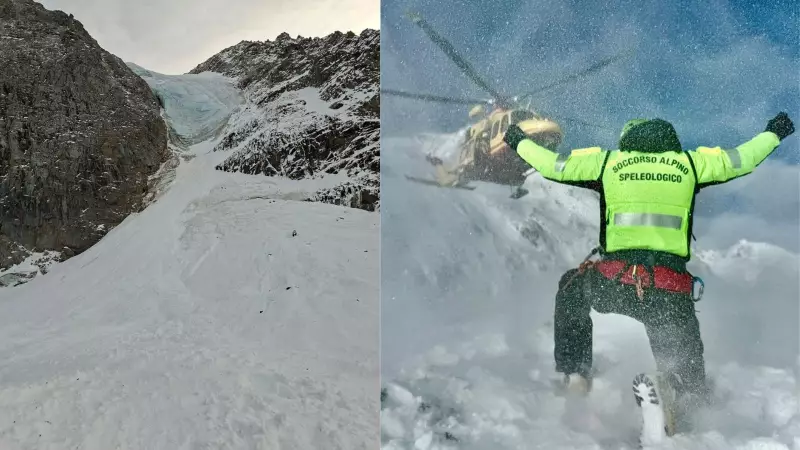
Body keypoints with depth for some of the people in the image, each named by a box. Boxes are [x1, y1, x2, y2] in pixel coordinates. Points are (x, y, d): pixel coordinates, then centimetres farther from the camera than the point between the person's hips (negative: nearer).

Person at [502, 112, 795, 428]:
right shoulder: (689, 163, 16)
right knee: (689, 378, 20)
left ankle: (574, 373, 23)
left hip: (613, 282, 0)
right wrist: (773, 133, 48)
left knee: (570, 290, 31)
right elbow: (742, 159, 28)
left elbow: (550, 165, 18)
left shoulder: (607, 161, 13)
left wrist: (519, 141, 36)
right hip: (673, 292, 1)